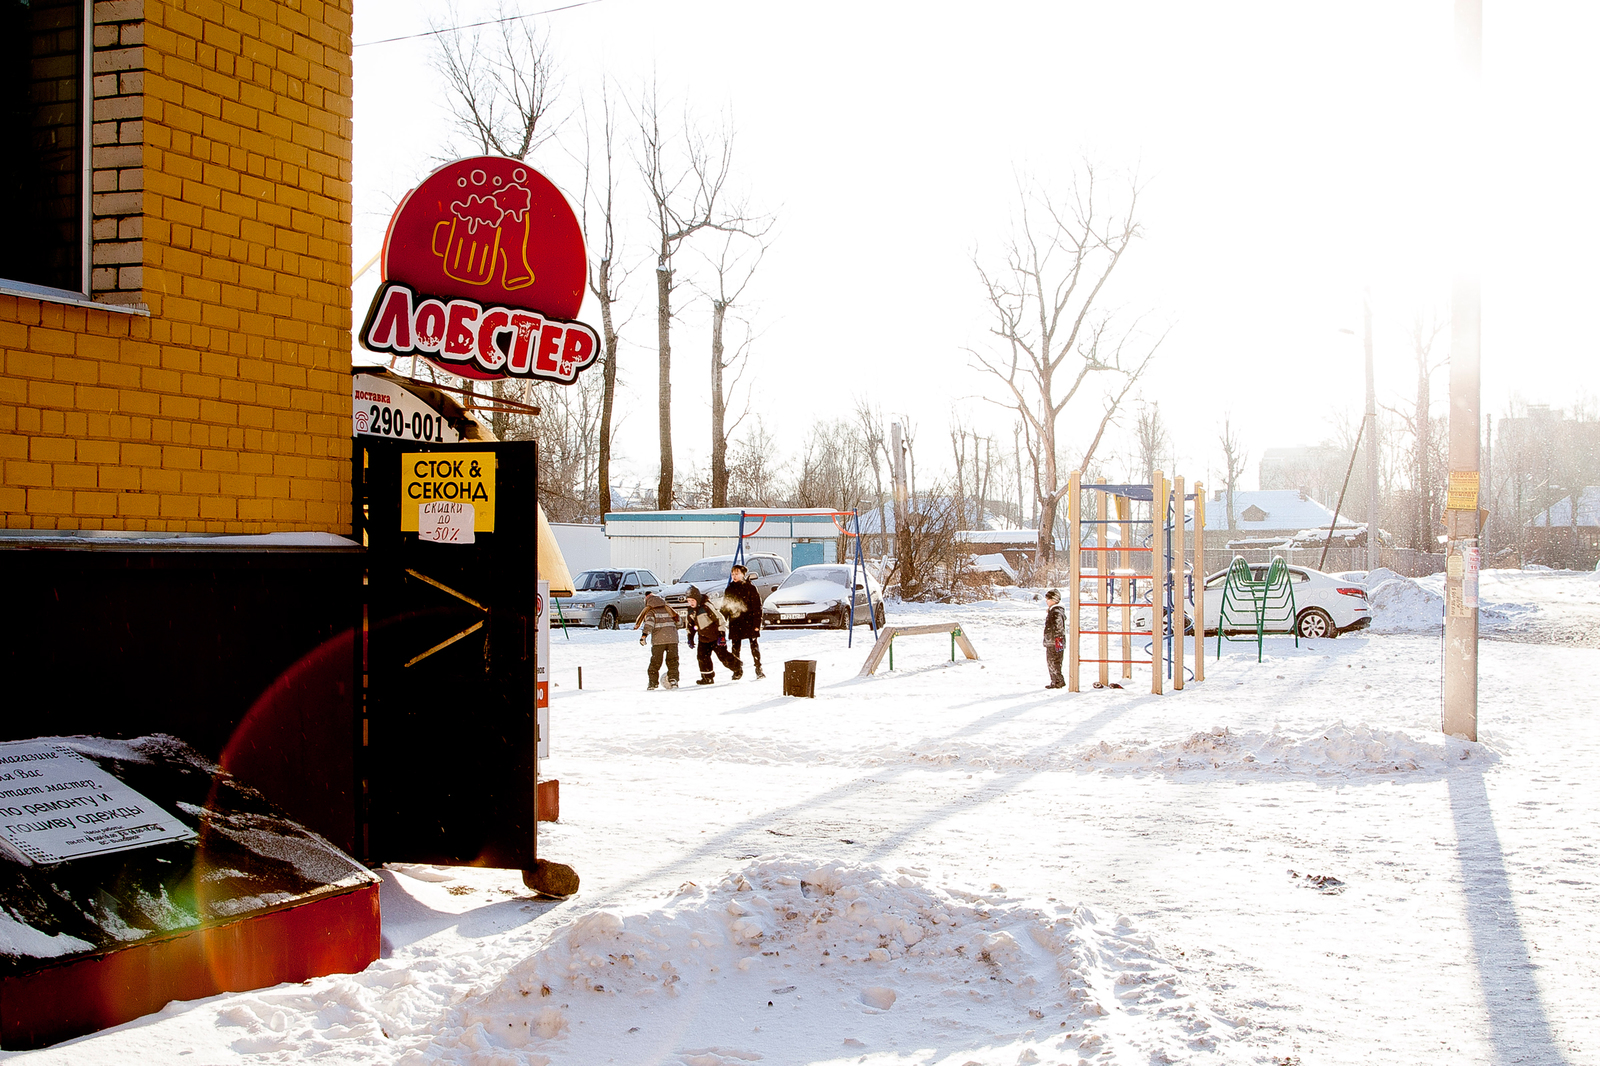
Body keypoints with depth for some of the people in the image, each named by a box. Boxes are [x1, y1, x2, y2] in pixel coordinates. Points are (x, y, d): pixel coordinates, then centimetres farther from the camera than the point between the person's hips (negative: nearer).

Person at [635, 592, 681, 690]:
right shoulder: (668, 610, 18)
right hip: (672, 639, 4)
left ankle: (653, 683, 3)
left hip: (658, 641, -4)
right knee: (672, 661, 11)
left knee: (655, 663, 4)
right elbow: (677, 621, 27)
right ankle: (673, 679, 2)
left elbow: (649, 623, -17)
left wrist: (644, 634, -24)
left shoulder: (650, 612, 1)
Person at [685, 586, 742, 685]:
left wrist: (721, 634, -22)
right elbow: (690, 624, 18)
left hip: (715, 636, -7)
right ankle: (707, 677, 6)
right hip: (703, 638, 7)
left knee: (723, 656, -5)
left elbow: (719, 618, -21)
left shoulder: (706, 606, -22)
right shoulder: (691, 610, 2)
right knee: (703, 657, -4)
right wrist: (690, 637, 14)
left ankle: (738, 667, 18)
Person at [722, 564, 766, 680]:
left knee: (754, 646, 0)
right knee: (735, 648, 2)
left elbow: (757, 608, -3)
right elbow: (724, 608, 16)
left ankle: (758, 670, 7)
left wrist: (757, 624, -11)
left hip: (749, 622, -3)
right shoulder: (729, 590, 11)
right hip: (735, 624, 3)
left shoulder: (751, 588, -1)